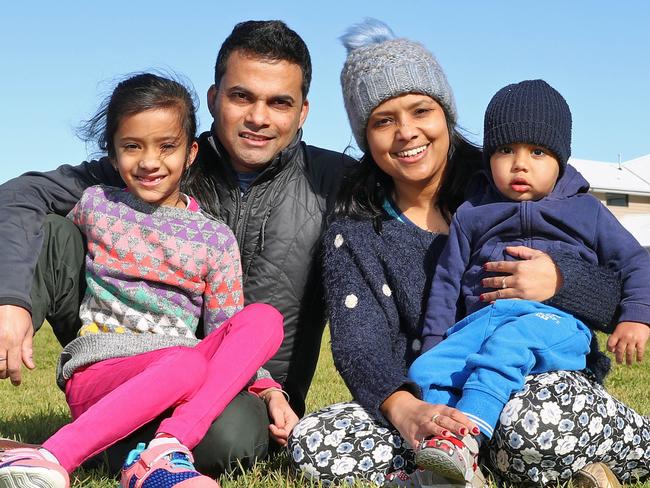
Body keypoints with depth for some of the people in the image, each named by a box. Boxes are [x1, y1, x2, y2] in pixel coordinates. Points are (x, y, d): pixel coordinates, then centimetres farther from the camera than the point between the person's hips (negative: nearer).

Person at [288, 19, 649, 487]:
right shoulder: (354, 234, 5)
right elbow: (360, 345, -10)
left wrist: (560, 281, -22)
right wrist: (405, 410, -32)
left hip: (542, 379, -3)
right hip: (433, 399, 4)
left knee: (536, 423, -41)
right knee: (312, 443, -26)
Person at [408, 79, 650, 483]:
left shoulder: (587, 212, 14)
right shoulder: (471, 216, 18)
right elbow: (448, 281, 19)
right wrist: (434, 341, 12)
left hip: (555, 319, -4)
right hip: (482, 318, 4)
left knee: (507, 343, -37)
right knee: (427, 369, -21)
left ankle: (465, 438, -50)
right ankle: (436, 467, -31)